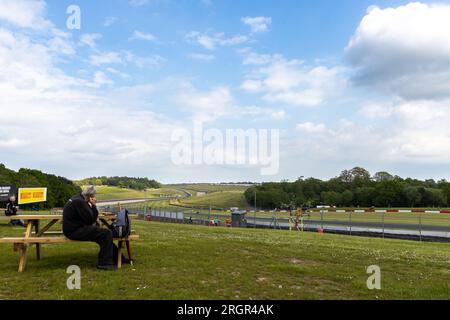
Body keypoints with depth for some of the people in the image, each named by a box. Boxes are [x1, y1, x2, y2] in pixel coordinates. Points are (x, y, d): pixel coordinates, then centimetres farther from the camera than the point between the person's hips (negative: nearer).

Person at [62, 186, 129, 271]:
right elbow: (90, 219, -20)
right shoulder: (79, 202, -20)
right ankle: (104, 263, -9)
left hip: (75, 228, 11)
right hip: (74, 231, -11)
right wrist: (93, 205, -14)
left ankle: (118, 258, 23)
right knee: (107, 233, -17)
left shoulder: (79, 198, 13)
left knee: (104, 234, 17)